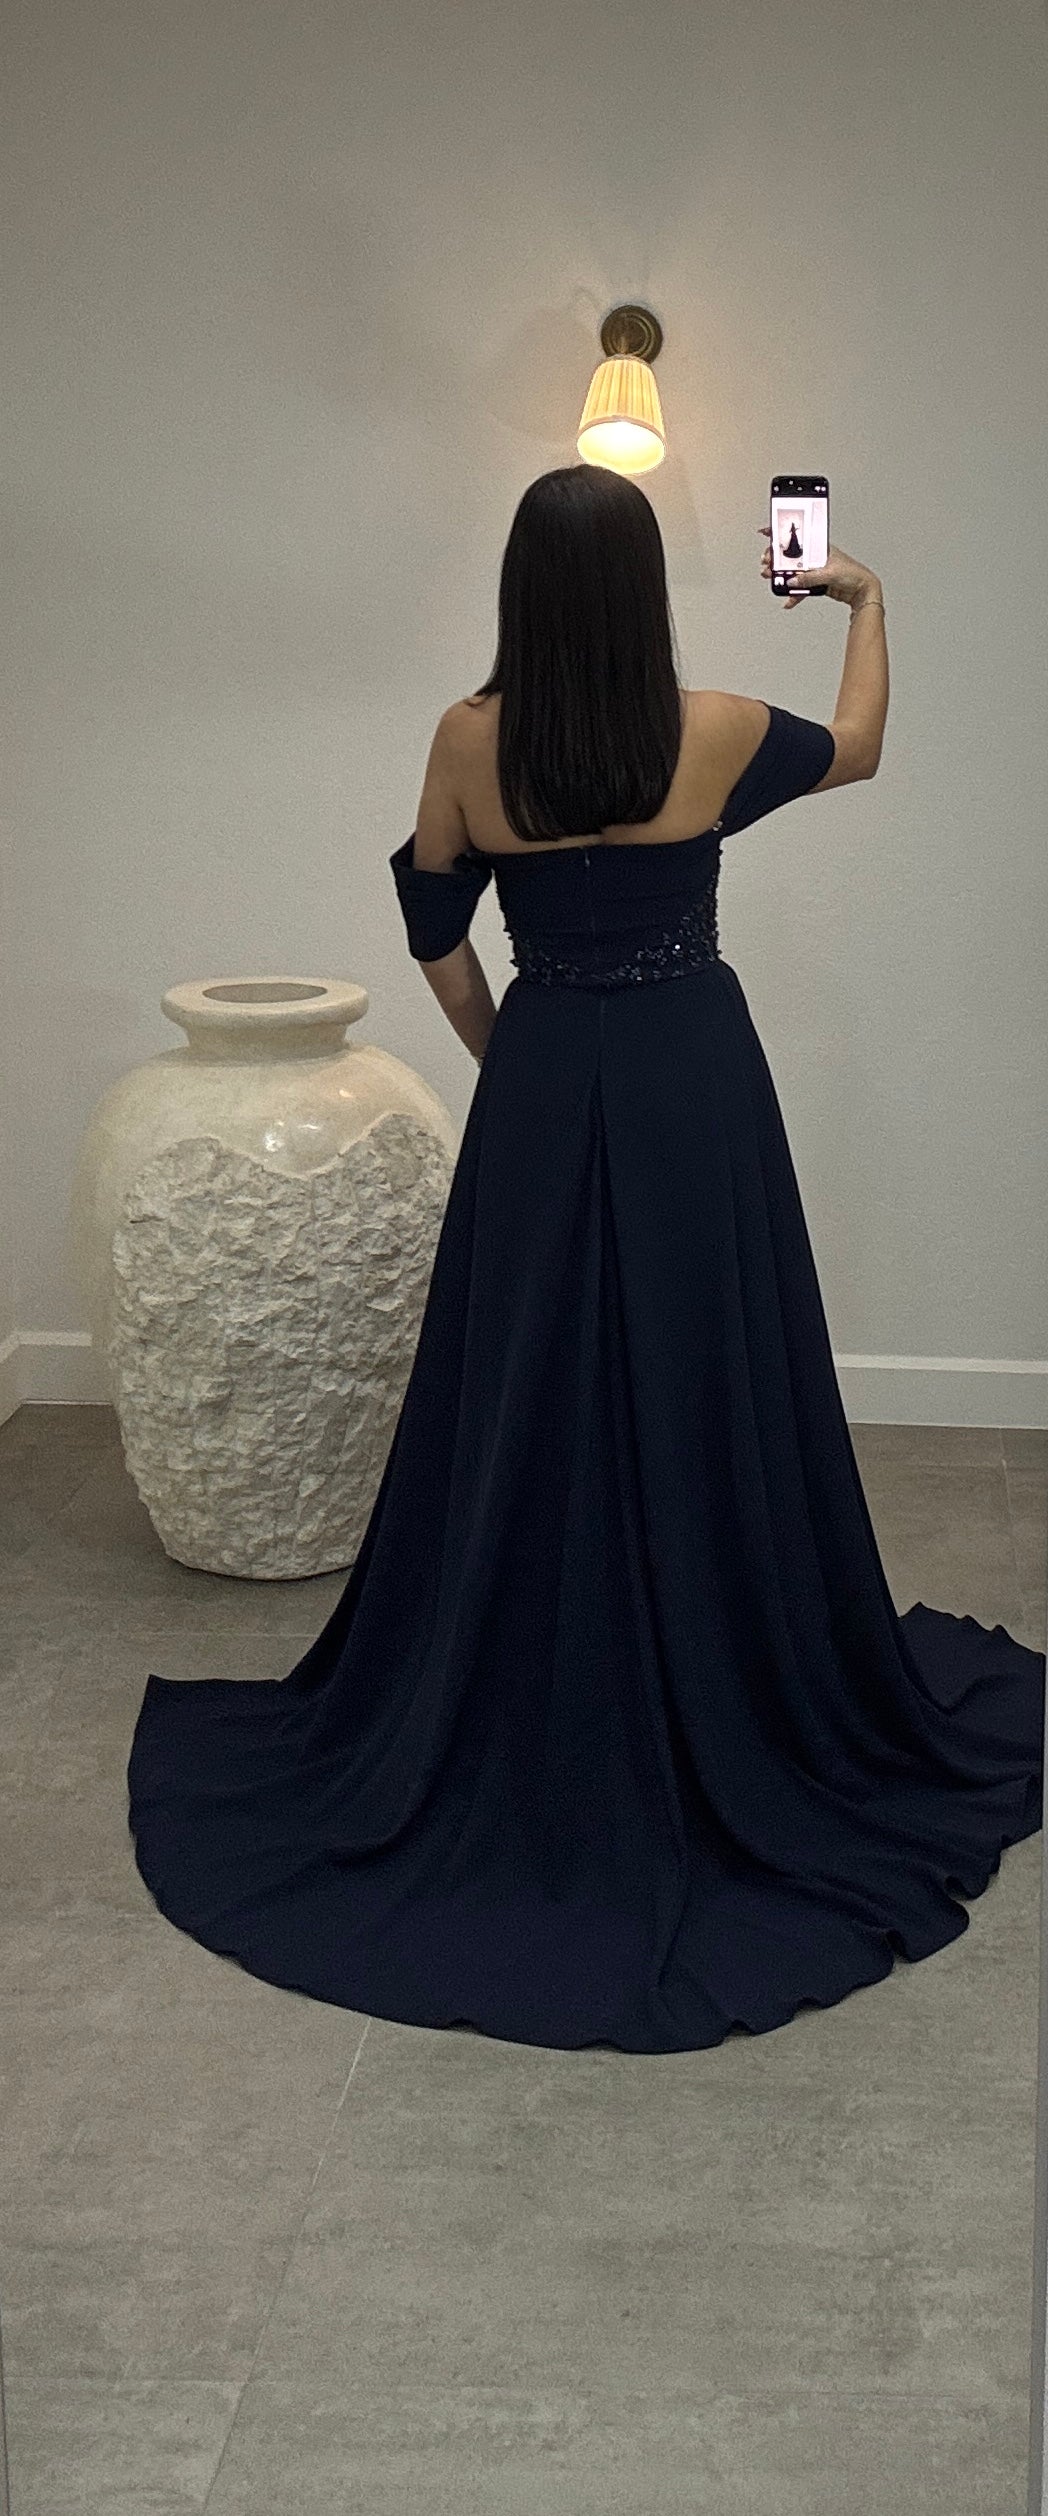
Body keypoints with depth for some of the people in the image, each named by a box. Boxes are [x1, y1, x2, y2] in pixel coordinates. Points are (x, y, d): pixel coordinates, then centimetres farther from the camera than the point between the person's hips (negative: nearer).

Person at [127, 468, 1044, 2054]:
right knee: (710, 1407, 6)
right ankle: (737, 1722, 17)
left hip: (540, 1093, 2)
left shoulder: (469, 742, -5)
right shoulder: (717, 731, -8)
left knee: (528, 1414, 9)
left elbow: (436, 941, 4)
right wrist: (865, 602, 29)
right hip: (696, 1088, -1)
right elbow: (860, 747, 14)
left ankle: (519, 1736, 20)